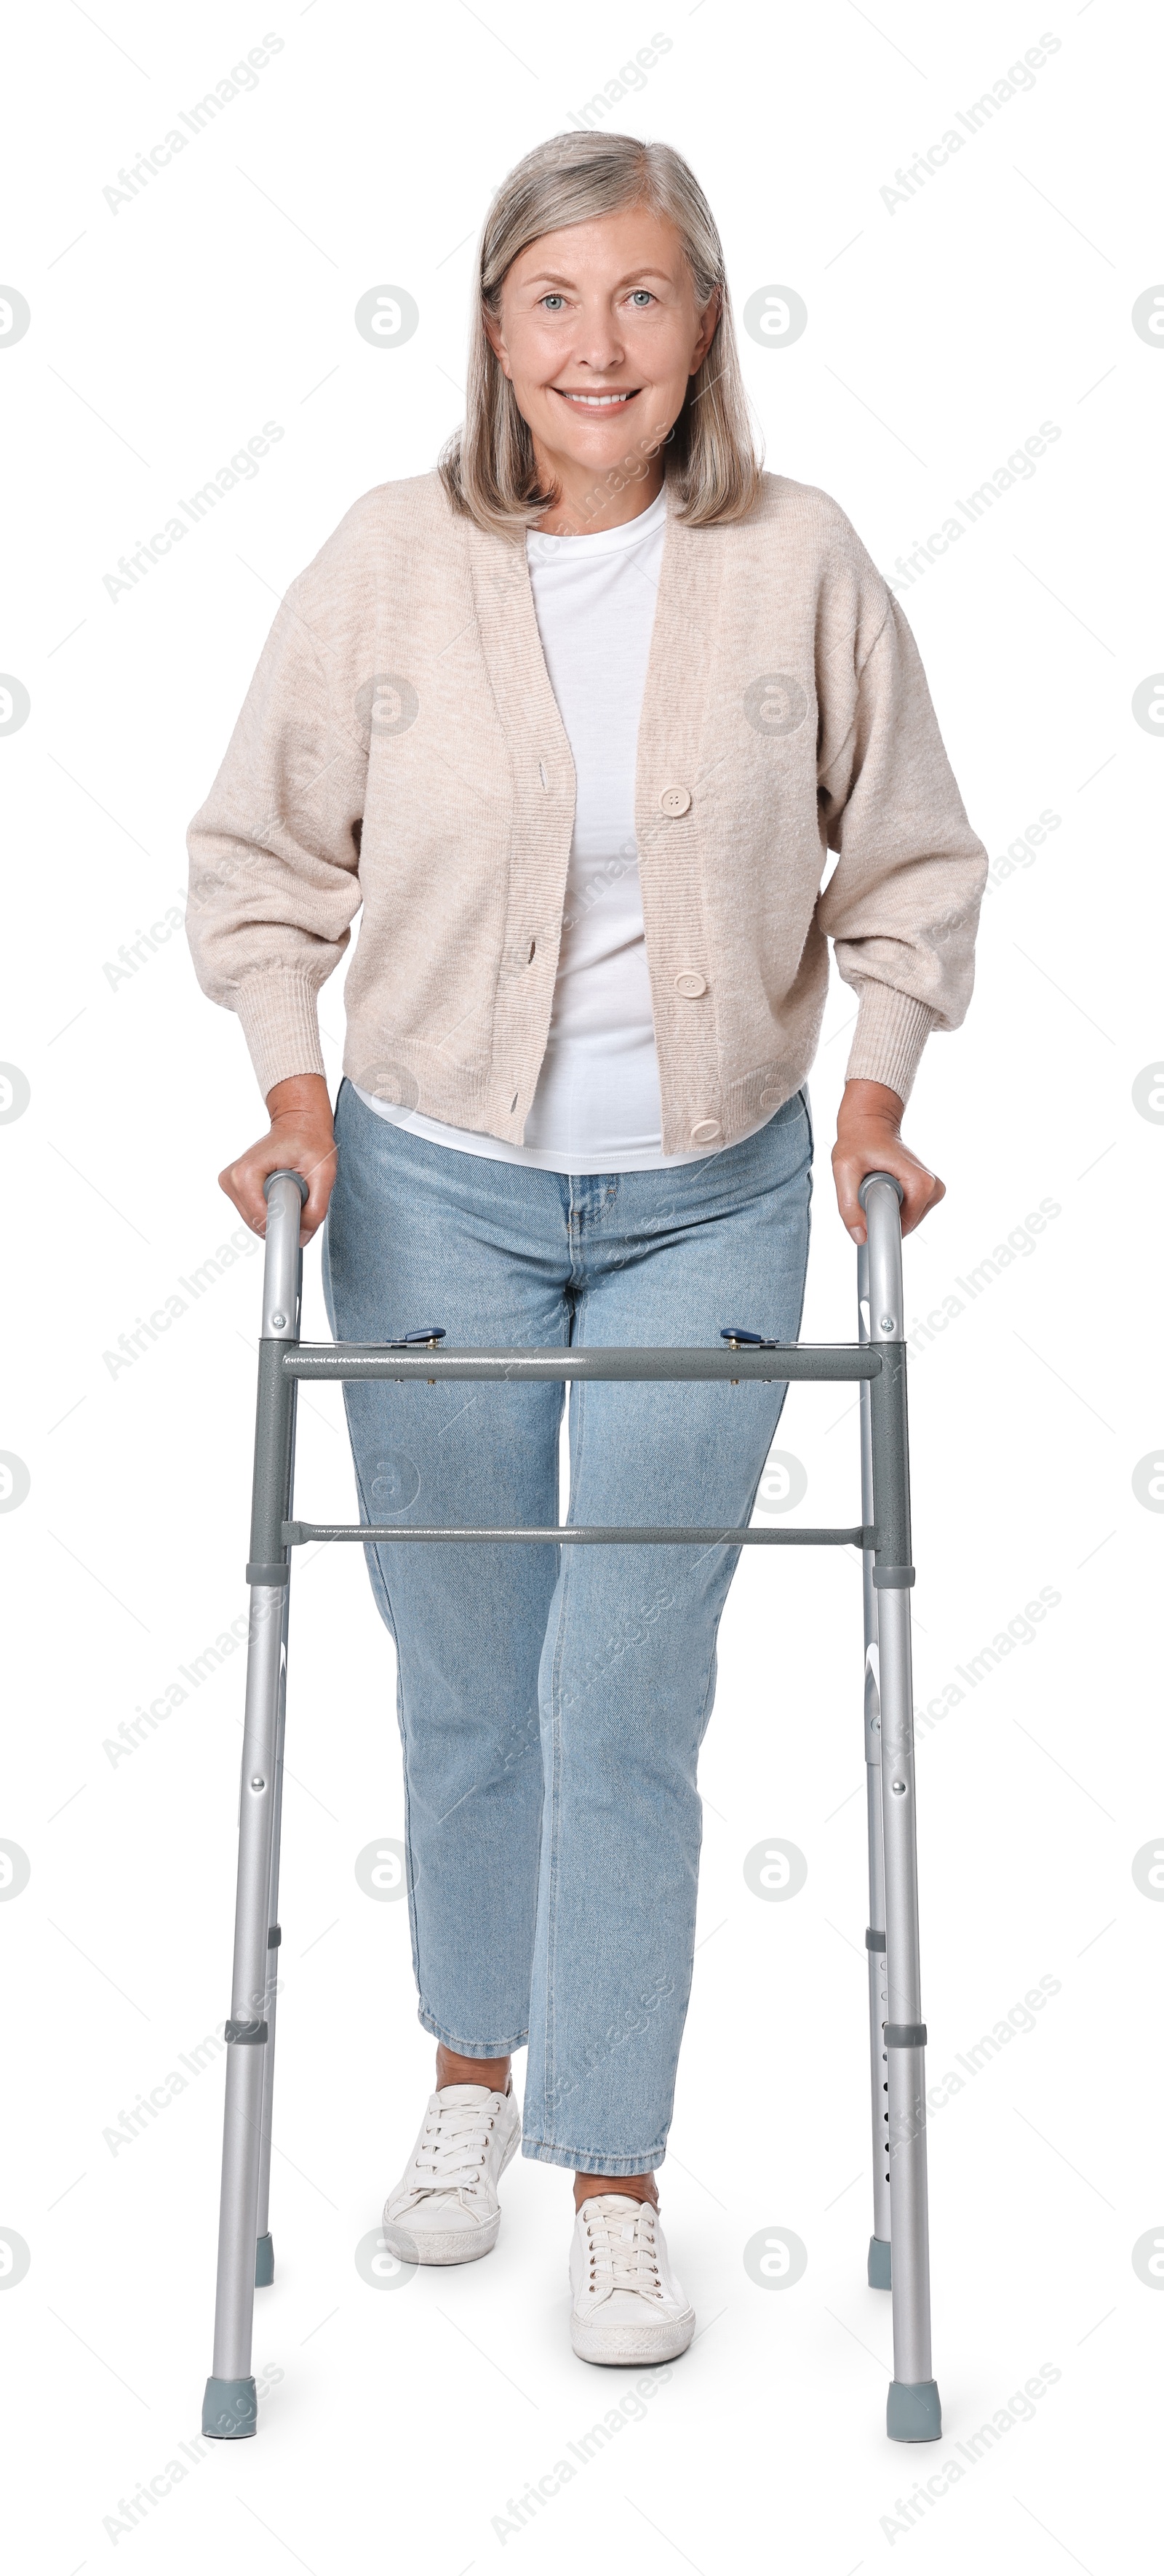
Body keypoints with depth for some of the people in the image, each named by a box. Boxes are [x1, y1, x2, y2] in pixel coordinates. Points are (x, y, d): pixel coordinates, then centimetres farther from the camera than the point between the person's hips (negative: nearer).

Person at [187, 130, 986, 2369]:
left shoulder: (800, 562, -4)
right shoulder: (388, 561, -5)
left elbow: (909, 864, 6)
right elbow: (263, 854, 5)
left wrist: (874, 1088, -5)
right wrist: (292, 1087, -6)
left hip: (708, 1203, -1)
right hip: (433, 1193, 1)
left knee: (628, 1698, -1)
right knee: (465, 1680, 13)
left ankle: (616, 2177, 19)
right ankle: (474, 2067, 39)